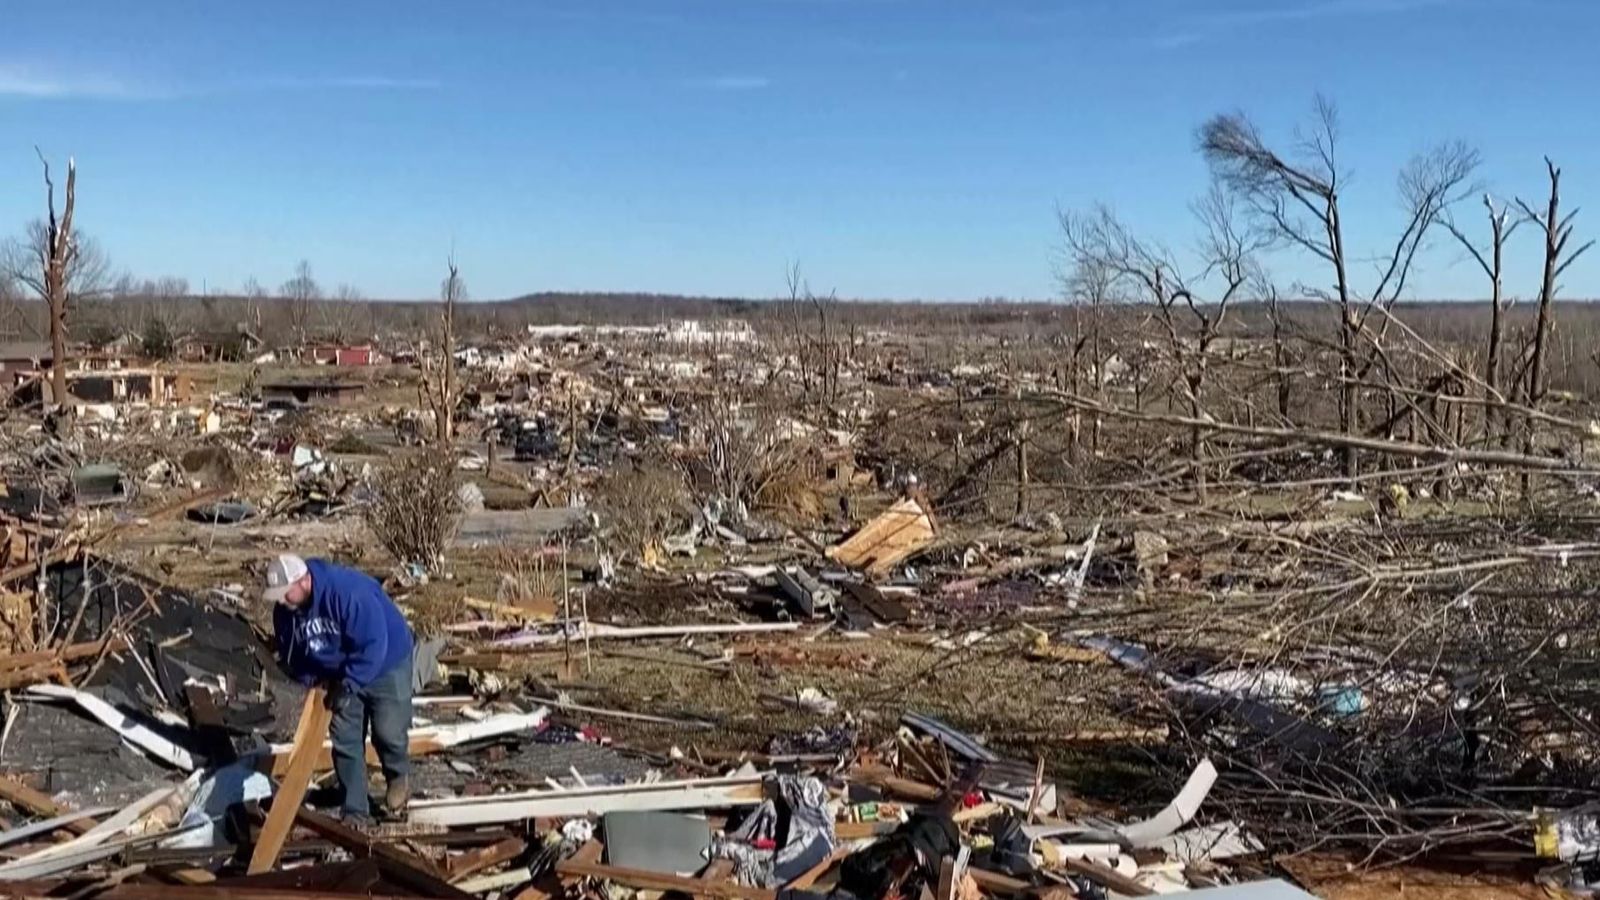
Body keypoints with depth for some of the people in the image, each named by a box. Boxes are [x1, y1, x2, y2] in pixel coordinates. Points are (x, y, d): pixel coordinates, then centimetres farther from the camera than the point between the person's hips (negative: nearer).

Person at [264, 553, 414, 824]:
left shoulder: (348, 591, -37)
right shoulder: (285, 610, -14)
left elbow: (373, 645, -34)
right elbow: (289, 651, 4)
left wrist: (347, 684, -30)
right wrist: (311, 678, -10)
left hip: (386, 663, -6)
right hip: (341, 675, 6)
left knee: (388, 732, -5)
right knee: (344, 740, 1)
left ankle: (398, 777, 29)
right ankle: (356, 813, 10)